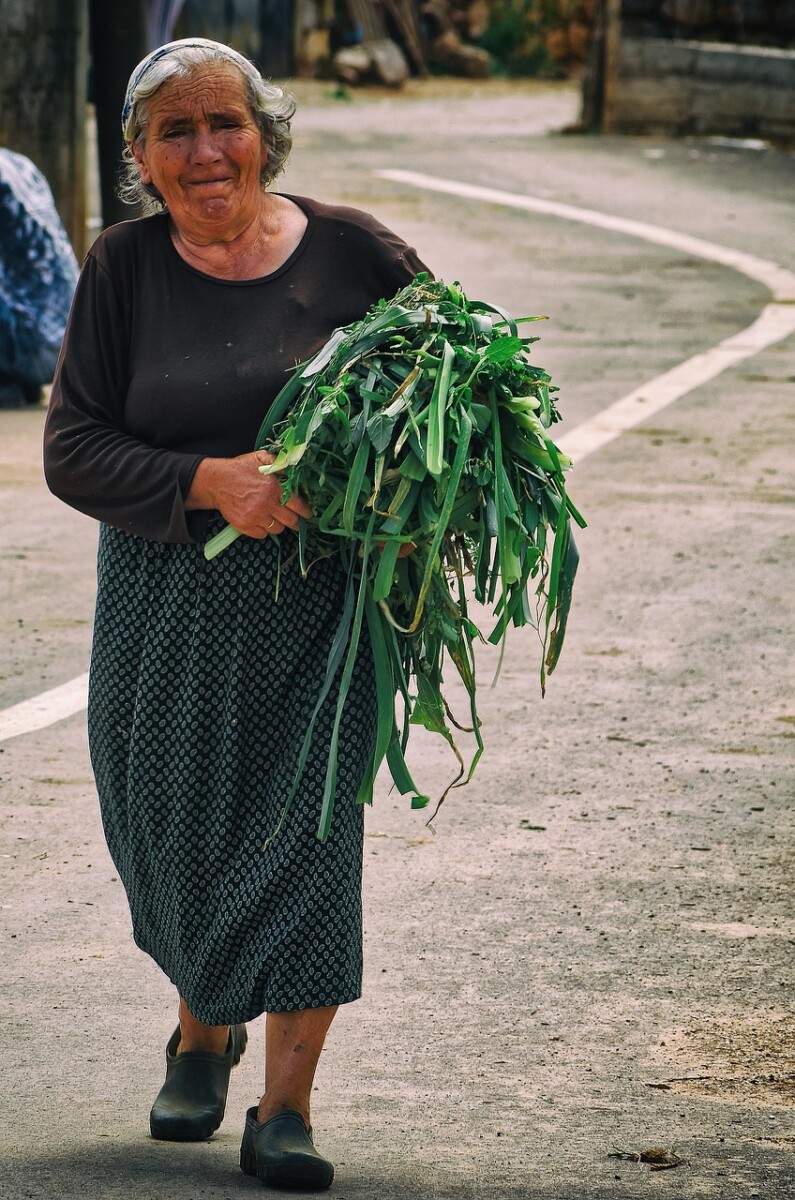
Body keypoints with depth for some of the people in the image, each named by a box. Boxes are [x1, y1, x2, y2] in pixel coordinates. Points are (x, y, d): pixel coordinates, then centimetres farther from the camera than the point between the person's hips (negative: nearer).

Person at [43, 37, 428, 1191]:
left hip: (320, 600, -1)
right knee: (175, 829, 9)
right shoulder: (125, 269, -3)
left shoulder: (351, 253, -5)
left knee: (307, 820, -7)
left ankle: (286, 1106, -1)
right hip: (167, 608, 2)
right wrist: (210, 483, -21)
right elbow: (72, 449, -6)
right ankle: (202, 1033, 39)